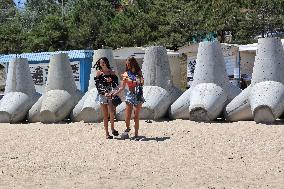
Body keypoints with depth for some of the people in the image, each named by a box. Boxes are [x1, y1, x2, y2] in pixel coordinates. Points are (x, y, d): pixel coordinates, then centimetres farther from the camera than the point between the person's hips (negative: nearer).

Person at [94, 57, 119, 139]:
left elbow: (116, 84, 7)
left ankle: (112, 128, 3)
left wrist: (113, 91, -12)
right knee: (105, 115, 0)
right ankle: (107, 133, 5)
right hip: (102, 94, 0)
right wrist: (104, 93, -13)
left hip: (111, 94, 0)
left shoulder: (112, 72, 9)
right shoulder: (99, 72, 6)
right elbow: (97, 85, -1)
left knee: (111, 112, -18)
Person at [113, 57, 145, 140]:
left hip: (138, 95, 1)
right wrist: (114, 93, -3)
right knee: (128, 117, -6)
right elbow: (122, 87, 7)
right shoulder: (126, 74, 3)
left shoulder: (139, 72, 7)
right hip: (130, 95, -1)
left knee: (136, 116, 1)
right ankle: (127, 128, 24)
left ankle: (136, 134, 8)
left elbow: (142, 83, 2)